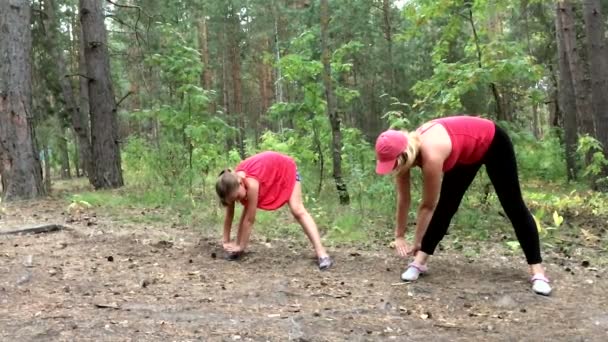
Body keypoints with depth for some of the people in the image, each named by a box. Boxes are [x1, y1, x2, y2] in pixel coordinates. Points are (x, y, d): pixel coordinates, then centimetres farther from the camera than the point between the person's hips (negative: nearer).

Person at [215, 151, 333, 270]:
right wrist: (226, 241, -11)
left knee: (297, 210, -18)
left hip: (285, 168, -7)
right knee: (247, 209, -7)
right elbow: (229, 215, -12)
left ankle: (321, 253, -24)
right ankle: (238, 246, 3)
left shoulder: (251, 183, -42)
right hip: (266, 170, 7)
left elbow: (250, 219, -34)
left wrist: (241, 246, -27)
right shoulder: (233, 181, -23)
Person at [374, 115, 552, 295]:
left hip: (493, 143, -7)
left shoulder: (431, 155, -42)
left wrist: (417, 243, -18)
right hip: (466, 154, 7)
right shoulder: (404, 149, -21)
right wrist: (399, 236, -5)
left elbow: (428, 205, -30)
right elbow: (403, 199, -10)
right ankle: (420, 262, 3)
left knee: (513, 206, -3)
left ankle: (537, 271, 2)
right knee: (445, 206, 0)